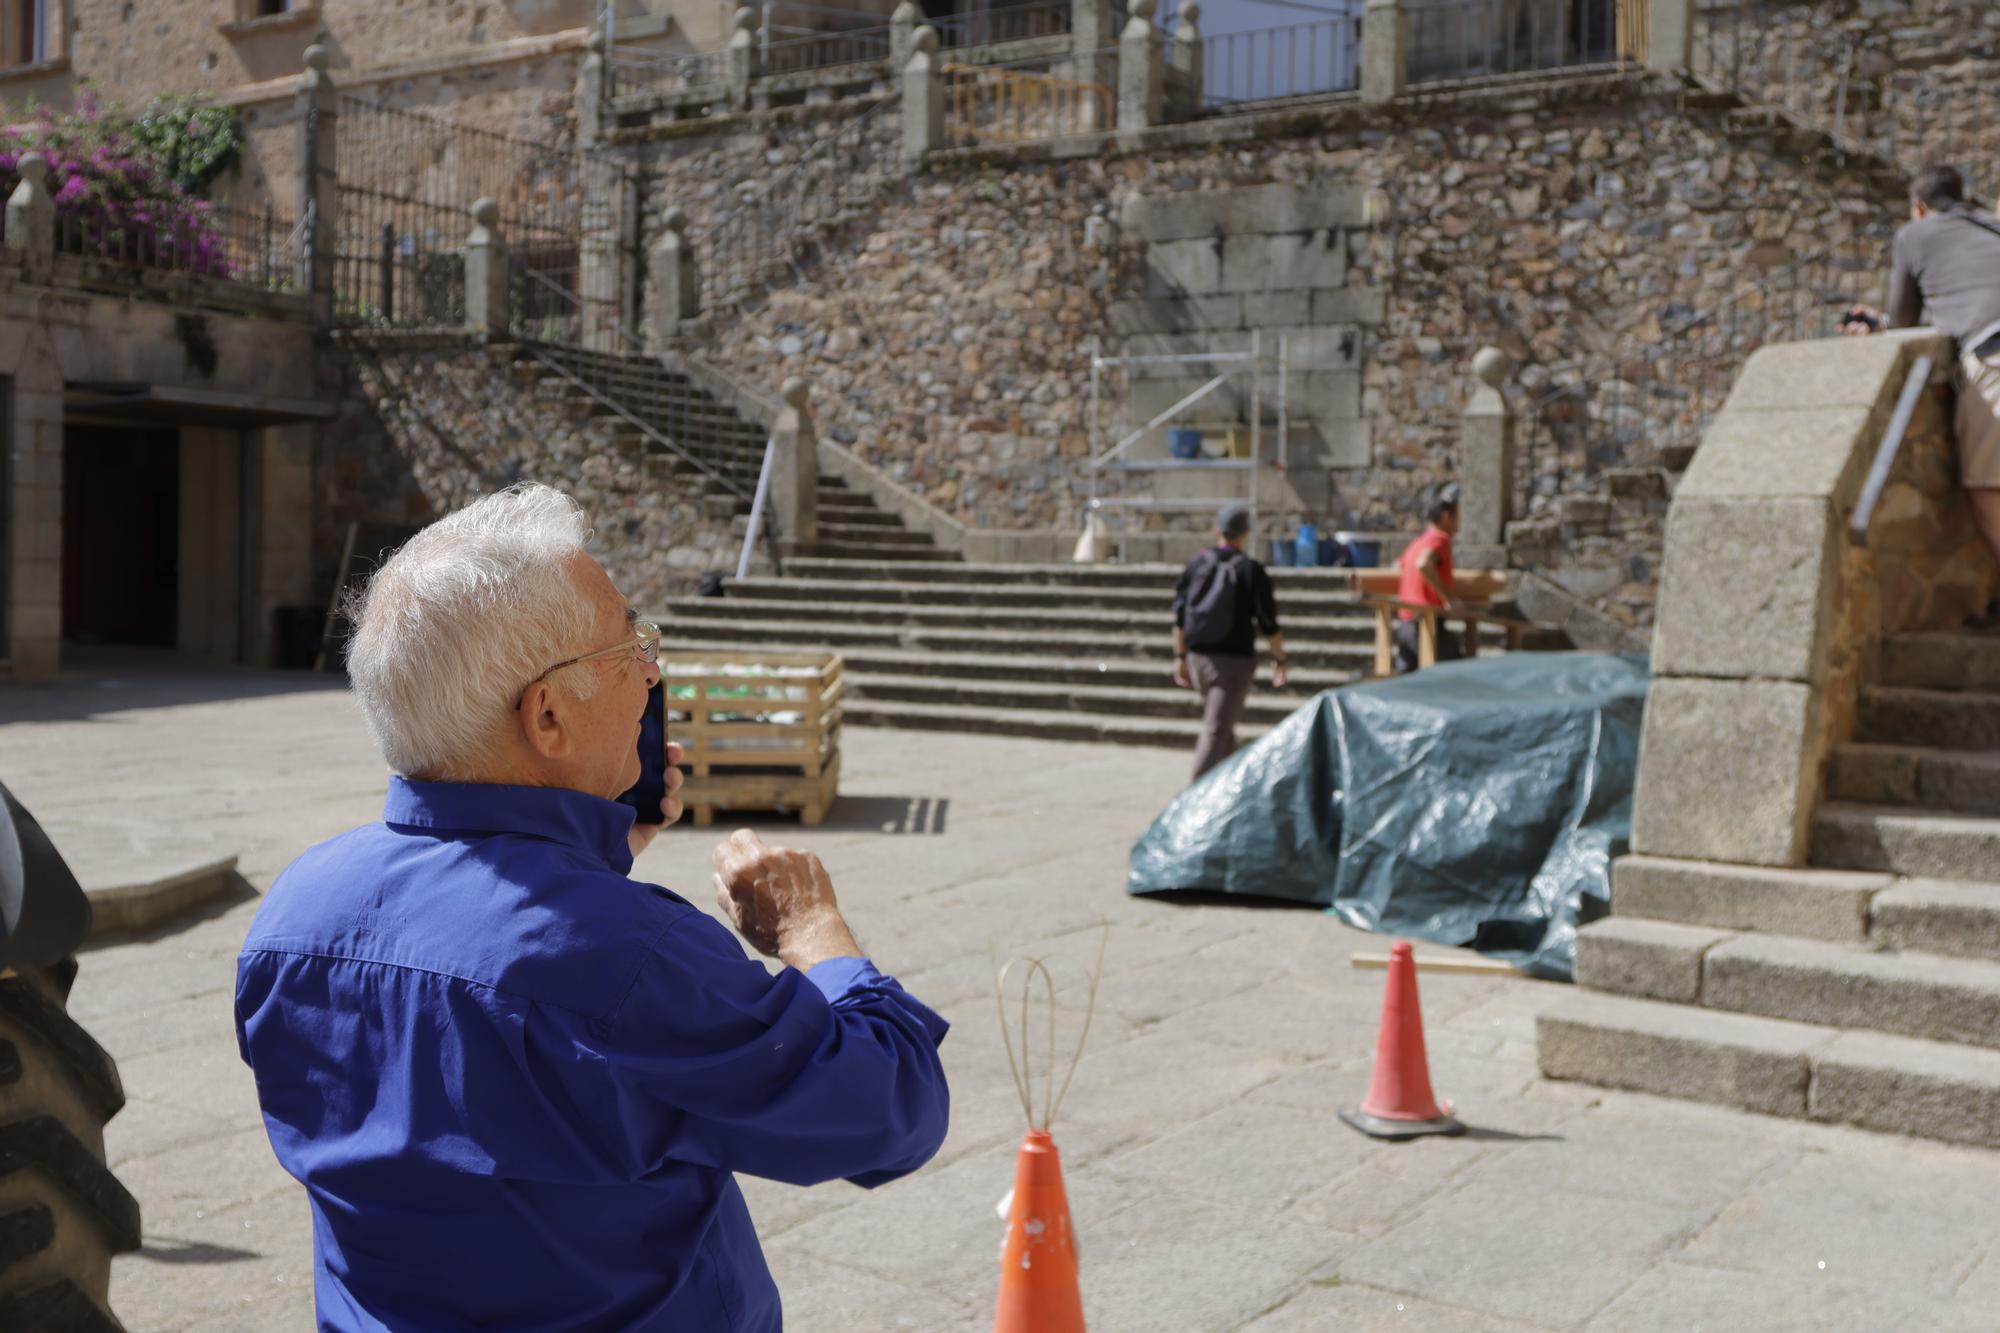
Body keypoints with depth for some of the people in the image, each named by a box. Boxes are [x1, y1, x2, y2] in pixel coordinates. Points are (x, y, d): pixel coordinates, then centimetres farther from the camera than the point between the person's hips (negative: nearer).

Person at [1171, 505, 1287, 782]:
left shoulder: (1197, 563, 4)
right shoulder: (1251, 571, -9)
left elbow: (1179, 614, 6)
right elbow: (1269, 623, -9)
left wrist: (1180, 656, 12)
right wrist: (1279, 661, 1)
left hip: (1198, 656, 5)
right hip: (1235, 659, -5)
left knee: (1222, 727, 21)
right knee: (1215, 731, -5)